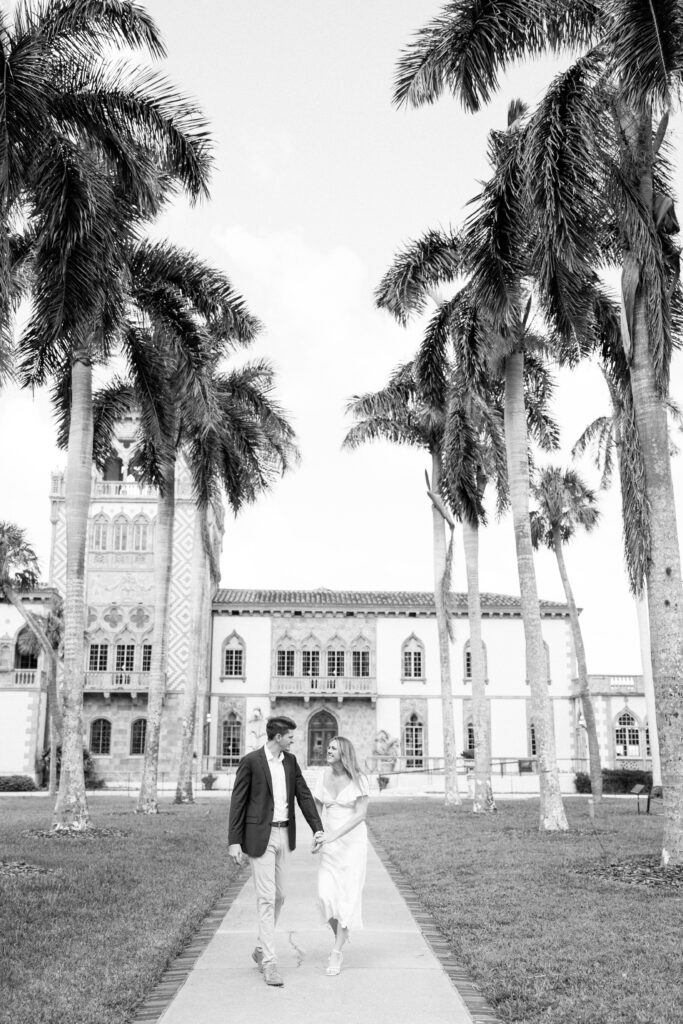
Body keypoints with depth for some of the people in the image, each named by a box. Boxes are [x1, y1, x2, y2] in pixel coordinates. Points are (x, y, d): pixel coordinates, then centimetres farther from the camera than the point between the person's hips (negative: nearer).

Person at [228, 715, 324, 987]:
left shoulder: (290, 760, 8)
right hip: (260, 836, -6)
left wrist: (318, 828, -4)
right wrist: (234, 841, -11)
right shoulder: (250, 761, -10)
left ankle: (261, 949, 31)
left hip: (284, 835, 7)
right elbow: (238, 801, -9)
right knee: (266, 898, -6)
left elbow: (303, 794, 7)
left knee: (279, 896, 13)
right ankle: (269, 963, -2)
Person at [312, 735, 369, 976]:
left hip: (353, 841, -4)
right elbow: (316, 806, 13)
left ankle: (336, 954, 2)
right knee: (326, 895, -7)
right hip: (330, 843, 4)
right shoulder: (325, 776, 1)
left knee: (347, 896, -6)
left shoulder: (358, 779, -14)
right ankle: (341, 934, 22)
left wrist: (332, 836, -26)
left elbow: (361, 814, -19)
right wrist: (317, 835, -2)